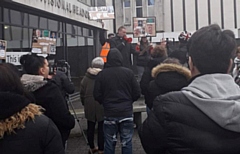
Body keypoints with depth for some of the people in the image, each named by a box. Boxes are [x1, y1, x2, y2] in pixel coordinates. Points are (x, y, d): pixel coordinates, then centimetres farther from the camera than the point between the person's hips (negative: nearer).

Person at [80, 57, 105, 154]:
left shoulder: (86, 77, 1)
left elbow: (82, 93, 4)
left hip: (89, 106, 3)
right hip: (102, 106, -3)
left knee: (90, 127, 14)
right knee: (101, 128, 4)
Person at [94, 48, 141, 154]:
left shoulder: (101, 74, -5)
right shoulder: (128, 72, -5)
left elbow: (97, 95, -2)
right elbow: (137, 93, -2)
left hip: (109, 113, 0)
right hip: (126, 112, 0)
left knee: (109, 142, 10)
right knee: (126, 142, 8)